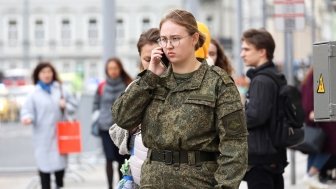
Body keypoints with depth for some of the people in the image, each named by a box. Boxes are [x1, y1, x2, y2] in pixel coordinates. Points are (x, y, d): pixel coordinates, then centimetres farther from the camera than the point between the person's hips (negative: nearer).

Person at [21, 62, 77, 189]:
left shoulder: (60, 89, 7)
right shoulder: (34, 93, -1)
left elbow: (73, 105, 12)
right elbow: (27, 109, -7)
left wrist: (65, 106, -9)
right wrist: (27, 118, -28)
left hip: (59, 134, 2)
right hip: (42, 136, -2)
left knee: (60, 161, 9)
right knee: (44, 163, -3)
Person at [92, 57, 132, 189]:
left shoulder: (128, 85, 0)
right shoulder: (102, 87, 3)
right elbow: (96, 105, 12)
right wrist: (95, 122, 5)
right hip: (106, 127, 0)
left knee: (122, 159, 4)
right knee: (109, 159, -5)